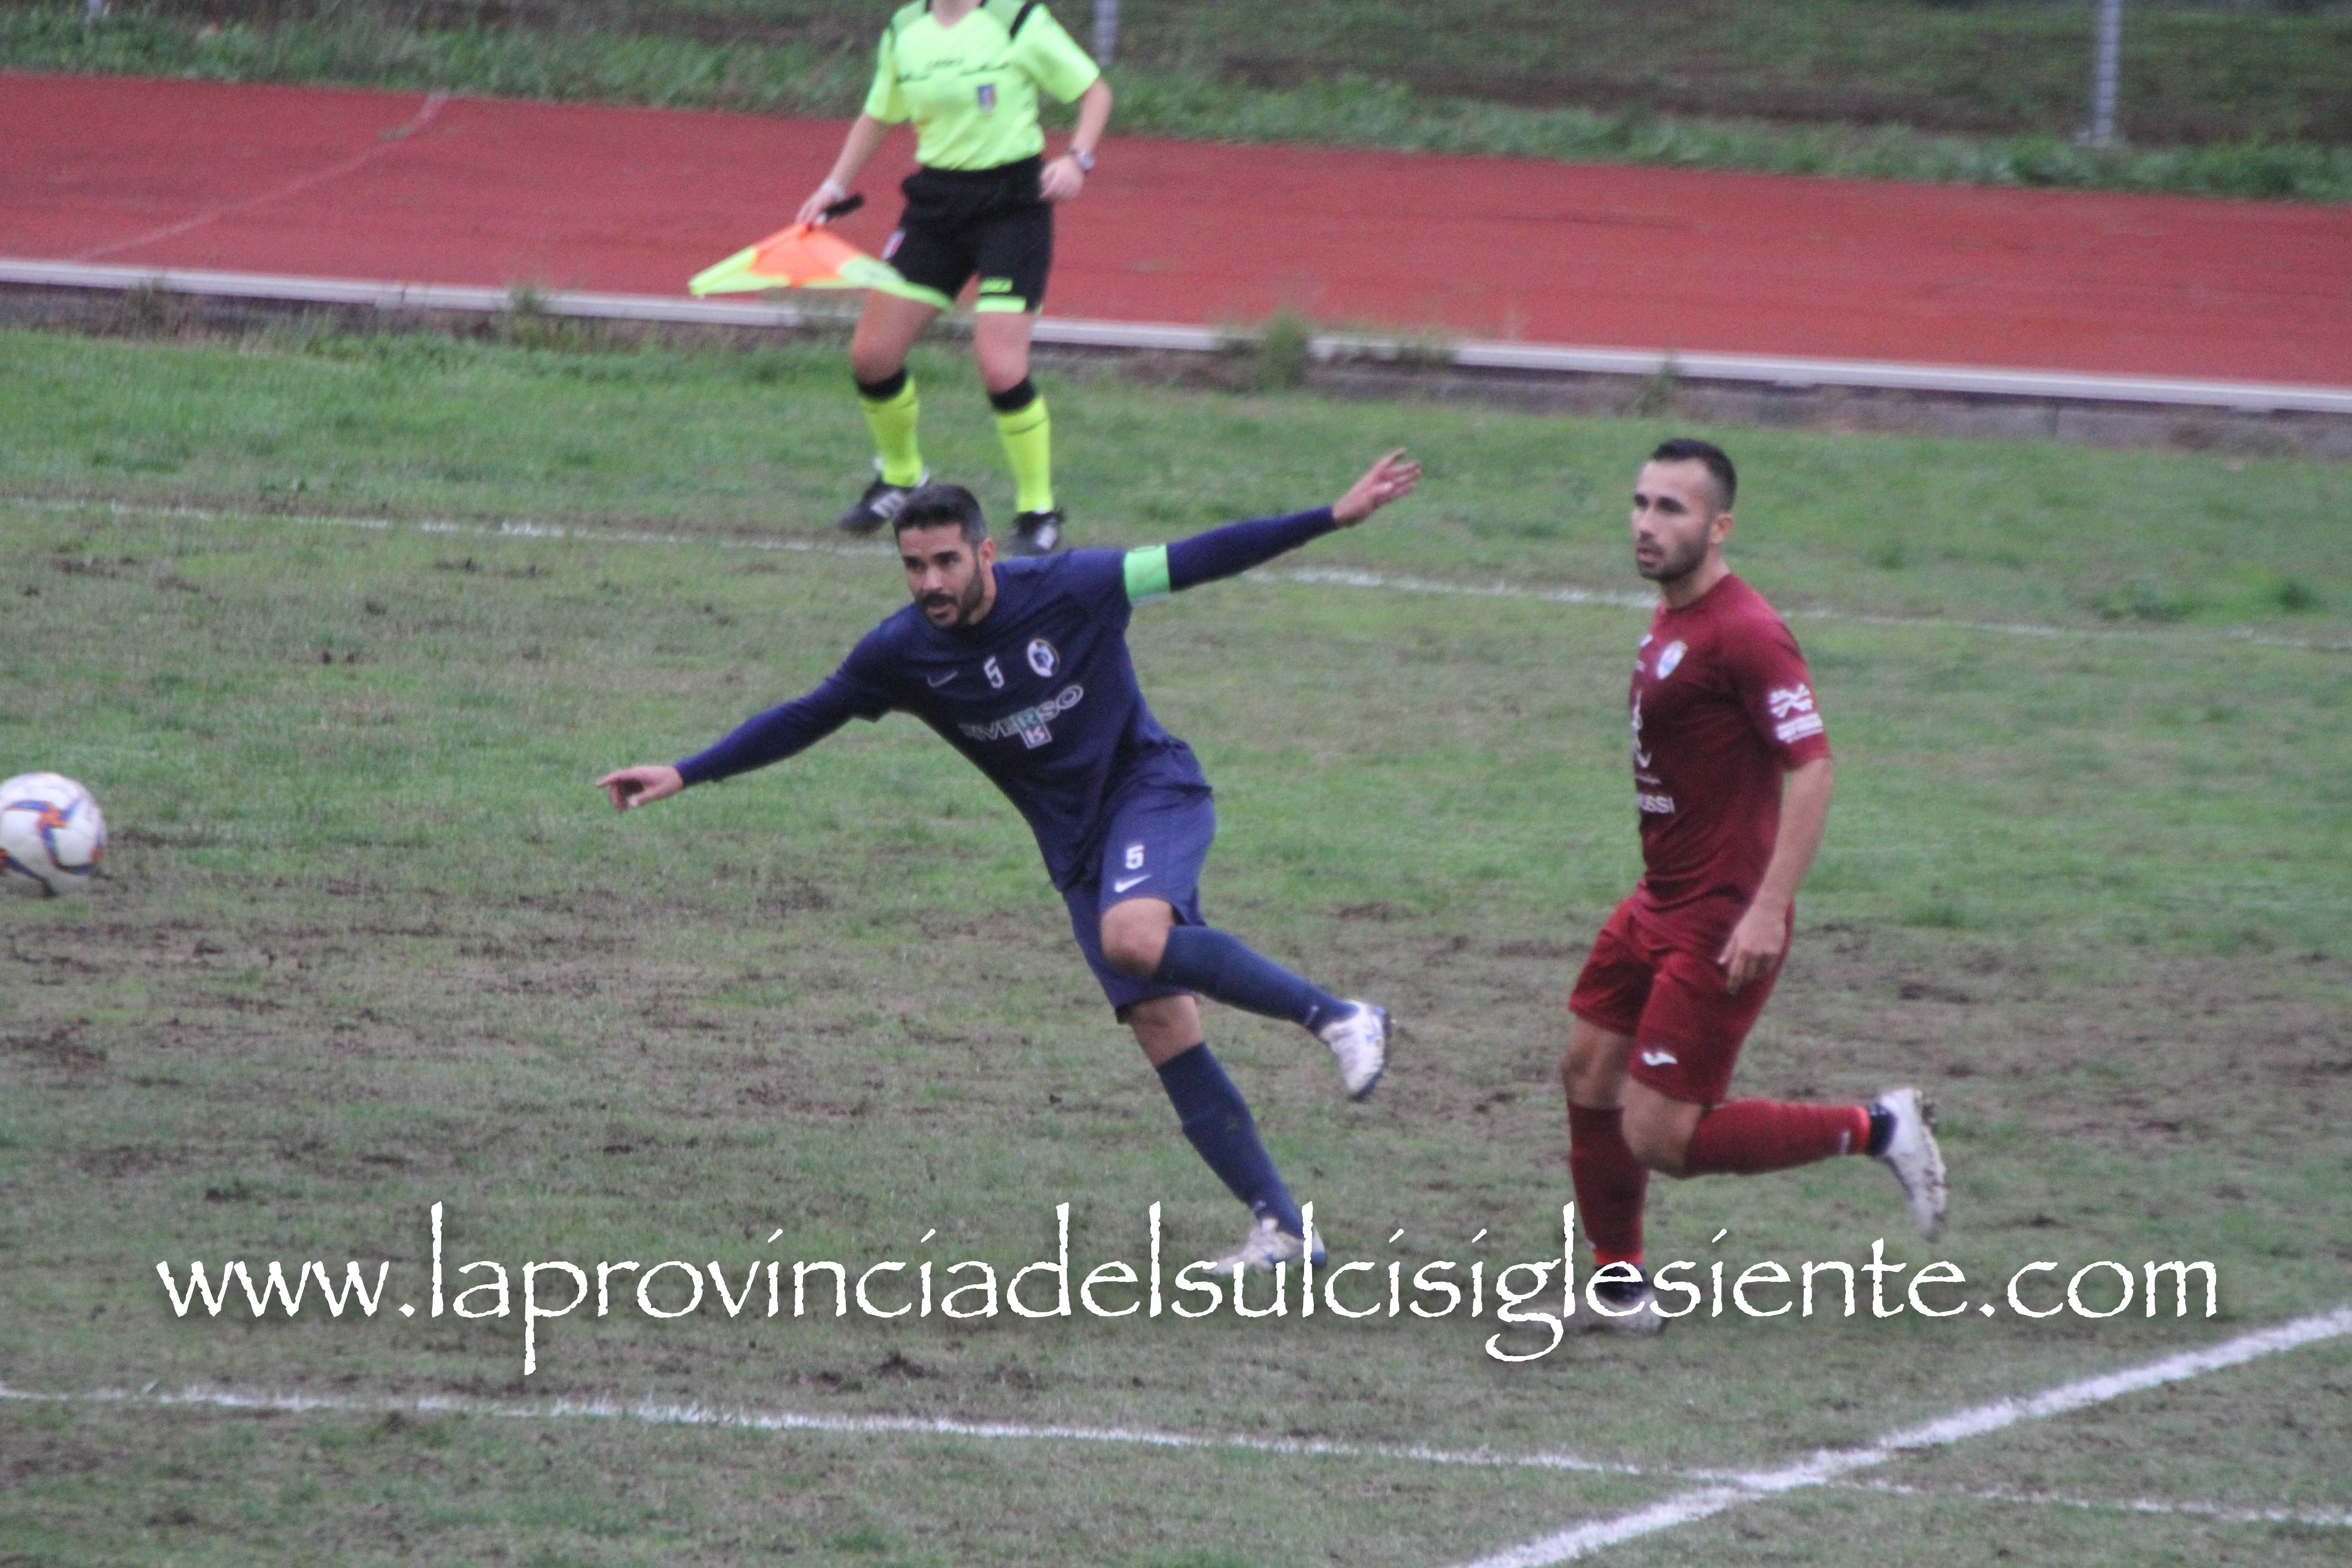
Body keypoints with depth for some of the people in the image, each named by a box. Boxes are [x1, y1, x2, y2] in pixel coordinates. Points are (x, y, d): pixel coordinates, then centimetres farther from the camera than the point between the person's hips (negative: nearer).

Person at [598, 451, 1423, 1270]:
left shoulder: (1068, 588, -16)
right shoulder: (899, 654, -6)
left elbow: (1195, 561, -11)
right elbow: (804, 719, 7)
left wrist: (1336, 516, -14)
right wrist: (684, 775, 3)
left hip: (1152, 789, -4)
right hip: (1077, 846, 4)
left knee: (1134, 940, -34)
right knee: (1161, 1027, -5)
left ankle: (1337, 1016, -21)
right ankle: (1277, 1225, -1)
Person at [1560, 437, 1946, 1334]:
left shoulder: (1744, 634, -20)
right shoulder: (1670, 620, 11)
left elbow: (1812, 768, -24)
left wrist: (1769, 909, -28)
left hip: (1720, 925, -10)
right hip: (1660, 905, 10)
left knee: (1661, 1137, -9)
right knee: (1588, 1071, 13)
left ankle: (1876, 1131, 4)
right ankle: (1619, 1291, 25)